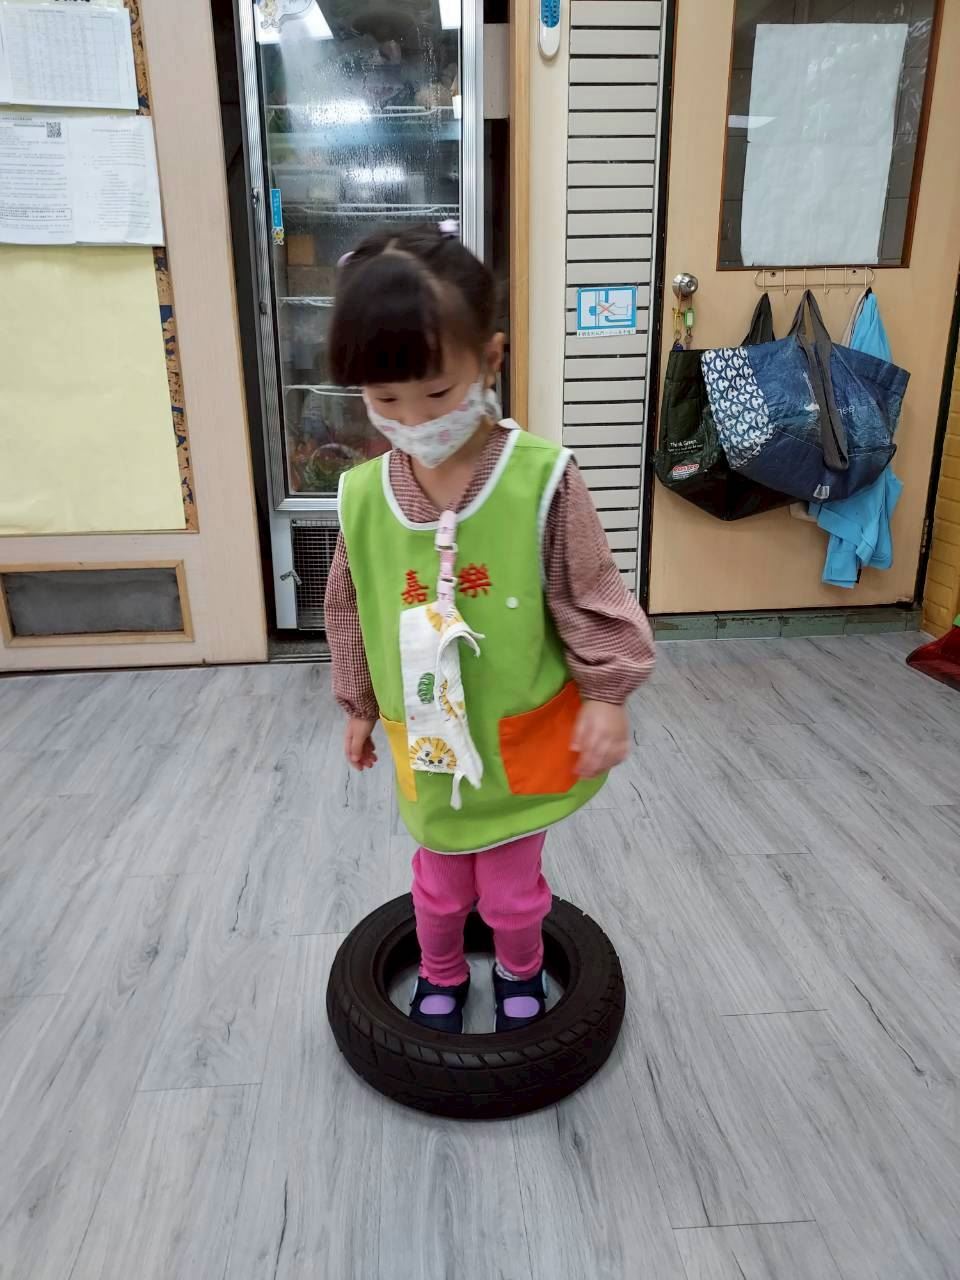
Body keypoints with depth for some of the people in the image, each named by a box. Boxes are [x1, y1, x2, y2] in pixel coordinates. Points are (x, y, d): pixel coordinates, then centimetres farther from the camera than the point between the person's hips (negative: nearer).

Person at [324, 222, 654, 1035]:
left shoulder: (542, 479, -21)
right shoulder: (363, 495, -11)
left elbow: (592, 599, -11)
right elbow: (352, 612, 3)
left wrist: (606, 696, -10)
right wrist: (359, 704, 12)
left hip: (523, 734, -2)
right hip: (427, 739, 3)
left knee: (513, 882, 19)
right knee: (441, 876, 23)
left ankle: (520, 969, 51)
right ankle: (440, 973, 53)